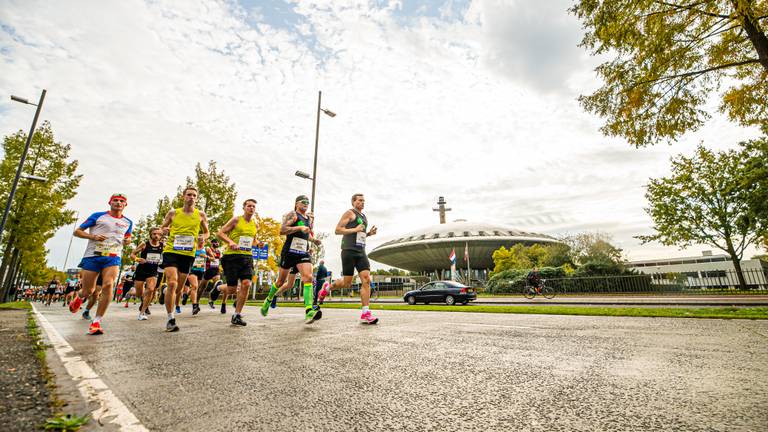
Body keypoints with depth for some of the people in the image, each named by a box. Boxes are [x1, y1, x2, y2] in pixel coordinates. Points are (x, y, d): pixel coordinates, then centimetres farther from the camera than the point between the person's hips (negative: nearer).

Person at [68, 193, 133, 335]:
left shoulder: (128, 222, 14)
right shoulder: (98, 216, 6)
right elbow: (77, 231, 7)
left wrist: (127, 241, 5)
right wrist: (92, 236, -12)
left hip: (113, 258, 1)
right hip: (92, 256, -1)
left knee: (108, 286, -19)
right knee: (88, 290, 6)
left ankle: (96, 322, -13)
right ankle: (79, 297, 45)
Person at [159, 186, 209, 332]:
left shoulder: (201, 215, 6)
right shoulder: (173, 213, 5)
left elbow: (206, 232, 17)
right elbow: (162, 228, 16)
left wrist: (203, 238, -5)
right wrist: (164, 230, -7)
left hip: (188, 254, 2)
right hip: (171, 251, -2)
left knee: (179, 288, 10)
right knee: (172, 284, -18)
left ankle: (171, 308, 35)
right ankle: (170, 319, -10)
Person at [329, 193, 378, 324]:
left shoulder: (364, 217, 23)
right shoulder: (349, 213, 0)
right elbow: (337, 230, -8)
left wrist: (369, 233, 12)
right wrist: (355, 229, -17)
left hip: (361, 252, 7)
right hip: (349, 250, -7)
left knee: (366, 280, -9)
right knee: (347, 283, -3)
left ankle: (365, 313, -10)